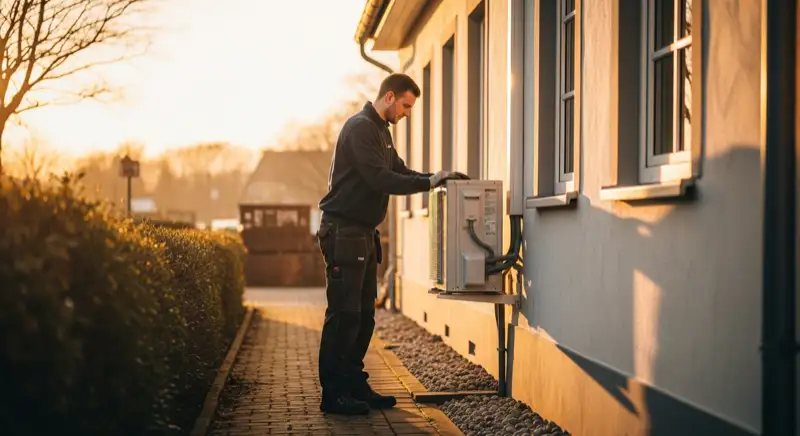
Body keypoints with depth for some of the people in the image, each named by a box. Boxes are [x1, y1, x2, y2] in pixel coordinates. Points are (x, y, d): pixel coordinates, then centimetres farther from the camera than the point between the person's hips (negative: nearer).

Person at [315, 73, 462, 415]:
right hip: (344, 232, -10)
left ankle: (355, 385, 19)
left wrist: (436, 178, 3)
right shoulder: (360, 127, -15)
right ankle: (333, 394, -2)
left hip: (363, 233, 10)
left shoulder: (381, 130, 17)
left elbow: (398, 171, 17)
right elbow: (380, 180, -23)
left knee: (363, 314, 12)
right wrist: (429, 183, -20)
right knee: (343, 314, -7)